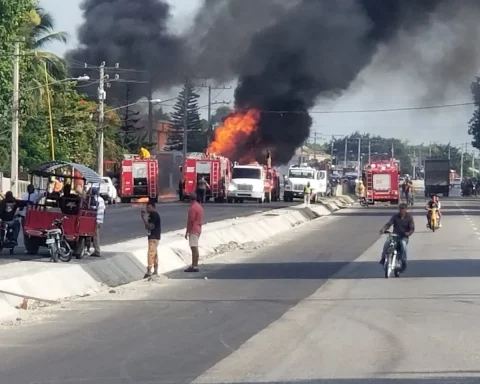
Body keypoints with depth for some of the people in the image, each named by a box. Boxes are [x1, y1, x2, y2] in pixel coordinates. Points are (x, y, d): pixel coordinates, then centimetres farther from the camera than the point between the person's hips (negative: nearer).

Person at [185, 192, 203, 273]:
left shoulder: (193, 208, -16)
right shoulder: (199, 206, 14)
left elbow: (190, 221, -20)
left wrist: (187, 232, -15)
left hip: (193, 230, -10)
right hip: (198, 229, 10)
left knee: (194, 248, -8)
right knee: (194, 248, 14)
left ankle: (195, 267, -8)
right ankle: (193, 265, 18)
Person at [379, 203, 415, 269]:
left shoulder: (409, 217, 0)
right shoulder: (395, 216, 3)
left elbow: (412, 228, -5)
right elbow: (388, 224, -6)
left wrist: (409, 233, -28)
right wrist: (383, 229, -27)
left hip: (404, 236, -2)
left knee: (403, 244, -35)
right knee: (387, 242, -28)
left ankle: (404, 262, -24)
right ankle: (383, 258, -15)